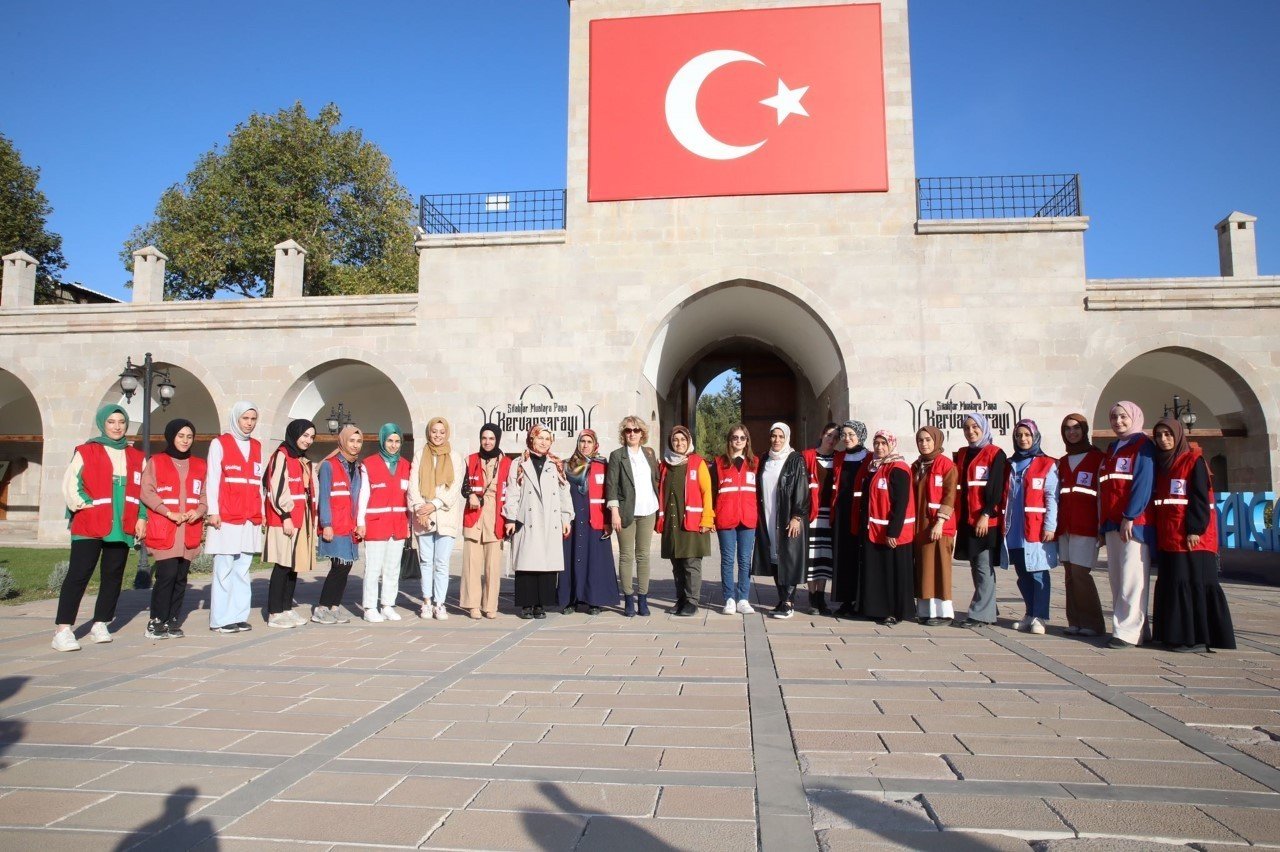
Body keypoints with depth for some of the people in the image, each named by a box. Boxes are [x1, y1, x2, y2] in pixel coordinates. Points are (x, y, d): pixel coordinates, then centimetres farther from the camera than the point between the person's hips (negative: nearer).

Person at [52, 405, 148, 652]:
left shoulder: (136, 457, 14)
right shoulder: (85, 452, 3)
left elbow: (143, 490, 15)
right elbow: (70, 485, -3)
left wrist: (141, 517, 5)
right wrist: (85, 506, -13)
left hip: (123, 527, 4)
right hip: (89, 526, -4)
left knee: (113, 576, 7)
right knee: (78, 574, -8)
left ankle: (100, 624, 17)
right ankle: (62, 630, -6)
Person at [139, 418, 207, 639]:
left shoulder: (199, 465, 16)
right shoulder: (156, 462, 4)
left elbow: (204, 495, 16)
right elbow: (147, 492, -5)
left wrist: (200, 510, -5)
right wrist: (169, 513, -14)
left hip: (190, 530, 4)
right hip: (164, 530, -4)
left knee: (181, 577, 4)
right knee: (167, 574, -11)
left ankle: (172, 621, 13)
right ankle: (156, 621, 1)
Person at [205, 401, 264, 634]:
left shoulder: (257, 446, 16)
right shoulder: (220, 443, 1)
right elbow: (212, 479, -3)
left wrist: (261, 511, 11)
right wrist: (213, 511, -9)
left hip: (251, 519, 5)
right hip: (226, 518, -5)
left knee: (242, 569, 5)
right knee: (224, 568, -4)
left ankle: (238, 616, 10)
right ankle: (220, 619, 2)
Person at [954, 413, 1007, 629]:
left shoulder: (996, 454, -3)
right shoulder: (961, 455, 16)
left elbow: (996, 488, -10)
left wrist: (986, 514, -17)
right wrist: (957, 517, 11)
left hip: (987, 521, -7)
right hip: (966, 521, 7)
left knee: (984, 567, -6)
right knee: (976, 567, 10)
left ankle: (979, 613, -2)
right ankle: (988, 611, 19)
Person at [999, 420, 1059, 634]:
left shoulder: (1047, 464, 0)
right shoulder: (1010, 464, 16)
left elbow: (1052, 497, -6)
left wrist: (1050, 526, -14)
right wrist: (1004, 524, 10)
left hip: (1036, 530, -5)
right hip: (1013, 531, 5)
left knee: (1038, 573, -4)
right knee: (1022, 575, 10)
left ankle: (1039, 617, 2)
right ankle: (1030, 614, 20)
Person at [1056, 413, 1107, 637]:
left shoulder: (1098, 458, 3)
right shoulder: (1062, 462, 19)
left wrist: (1102, 526, -8)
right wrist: (1055, 525, 9)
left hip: (1086, 524, -5)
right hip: (1065, 525, 6)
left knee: (1080, 572, -10)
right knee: (1069, 574, 4)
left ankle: (1092, 624, 0)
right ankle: (1075, 621, 11)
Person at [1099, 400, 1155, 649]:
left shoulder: (1142, 445, -2)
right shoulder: (1112, 449, 21)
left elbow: (1143, 484, -12)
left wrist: (1129, 517, -18)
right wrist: (1102, 522, 14)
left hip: (1134, 523, -8)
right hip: (1112, 524, 8)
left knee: (1132, 578, -7)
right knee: (1117, 579, 7)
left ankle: (1129, 631, -6)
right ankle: (1137, 628, 14)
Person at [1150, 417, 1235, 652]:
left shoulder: (1194, 461, -4)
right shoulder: (1160, 464, 17)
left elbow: (1200, 498, -11)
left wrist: (1195, 530, -17)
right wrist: (1157, 533, 13)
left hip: (1191, 536, -8)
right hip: (1167, 537, 8)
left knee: (1194, 584, -6)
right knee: (1170, 585, 9)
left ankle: (1196, 637, -2)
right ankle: (1174, 633, 15)